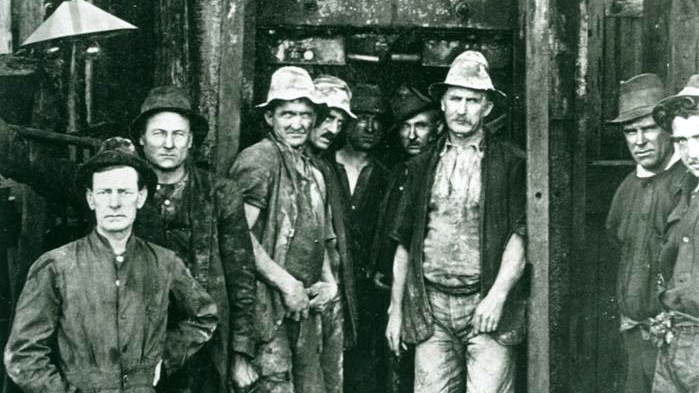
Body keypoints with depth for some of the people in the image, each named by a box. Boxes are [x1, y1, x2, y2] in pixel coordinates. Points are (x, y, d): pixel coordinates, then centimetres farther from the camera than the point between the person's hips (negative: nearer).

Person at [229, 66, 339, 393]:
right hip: (269, 306, -8)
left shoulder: (313, 171, 17)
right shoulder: (258, 159, -9)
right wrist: (287, 284, -15)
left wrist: (329, 281, 7)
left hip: (306, 307, 8)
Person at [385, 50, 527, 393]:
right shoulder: (423, 166, 12)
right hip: (430, 308, 3)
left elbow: (519, 237, -4)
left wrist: (498, 295, -15)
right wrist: (395, 311, 10)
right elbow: (404, 244, 13)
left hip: (487, 305, -3)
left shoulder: (510, 164, 3)